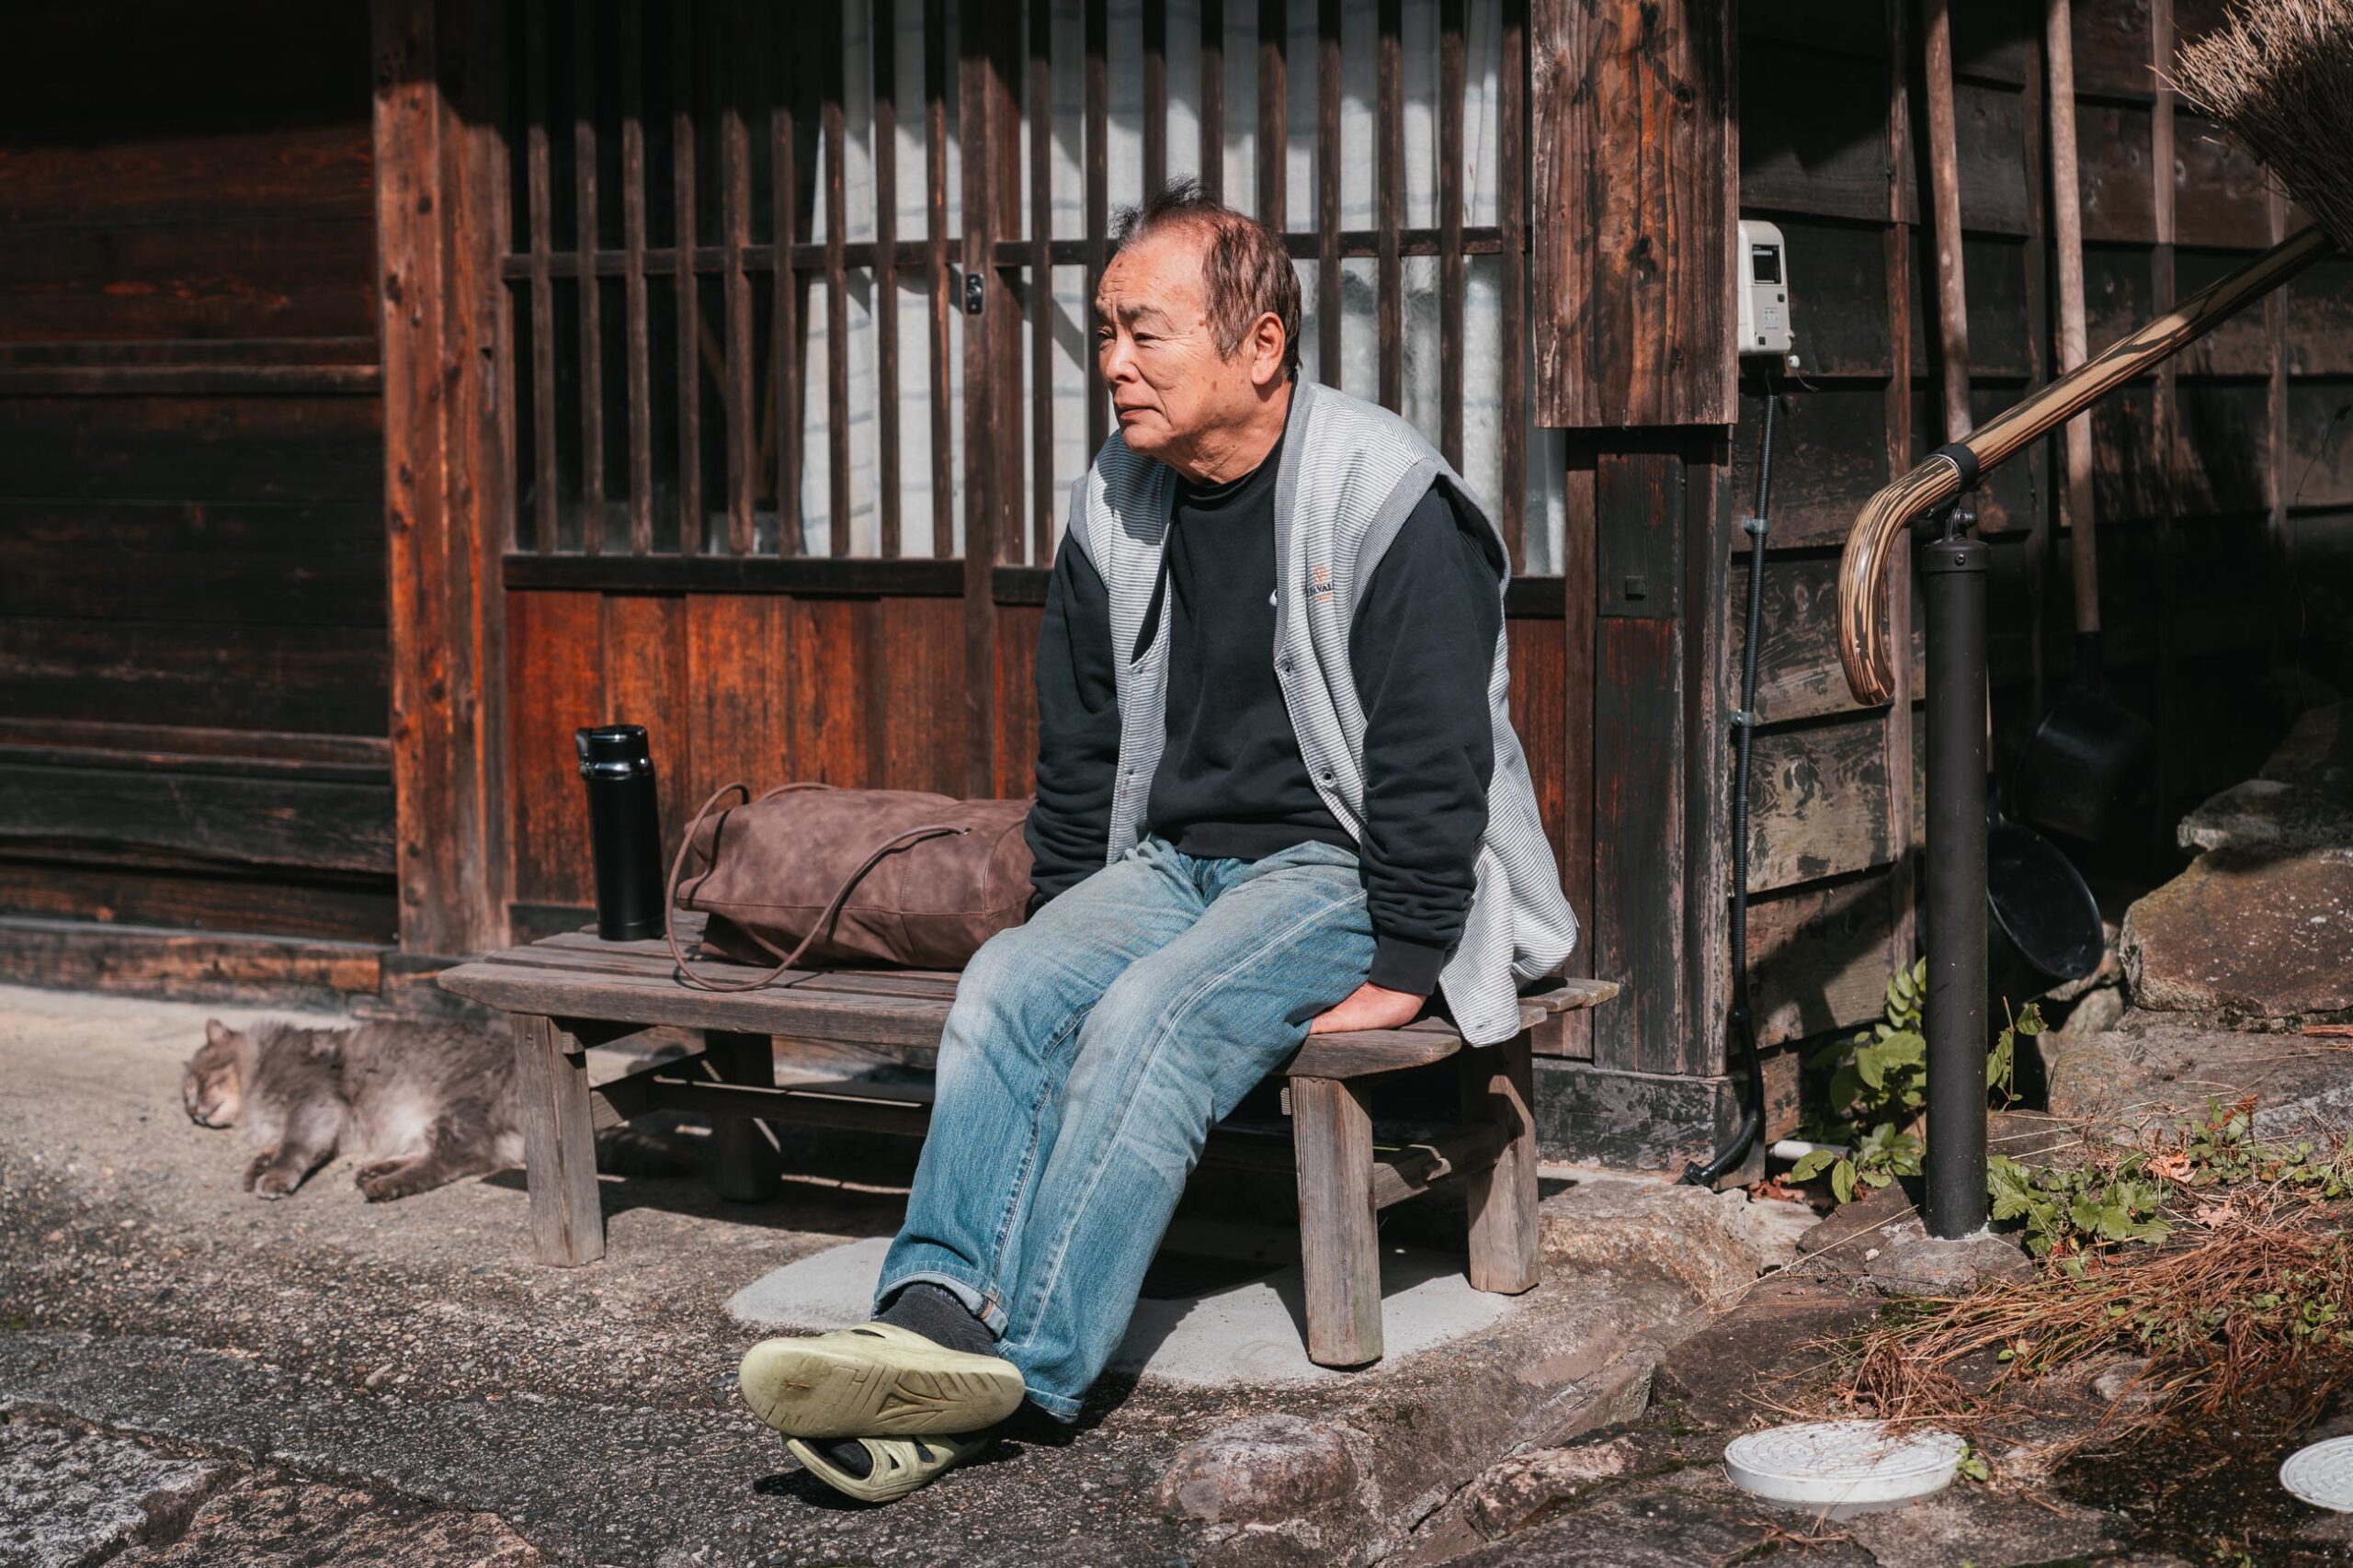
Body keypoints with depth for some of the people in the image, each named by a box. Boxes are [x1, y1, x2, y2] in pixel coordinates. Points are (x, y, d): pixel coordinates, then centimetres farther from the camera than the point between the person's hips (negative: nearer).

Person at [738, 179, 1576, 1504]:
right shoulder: (1114, 510, 9)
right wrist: (1066, 920, 13)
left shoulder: (1387, 501, -12)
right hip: (1168, 859, 6)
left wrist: (1400, 972, -17)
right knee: (1008, 988, -22)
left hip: (1338, 866, -6)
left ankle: (1015, 1364, -38)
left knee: (1149, 1020, -31)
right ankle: (935, 1317, -37)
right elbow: (1080, 752, 19)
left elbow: (1434, 762, -14)